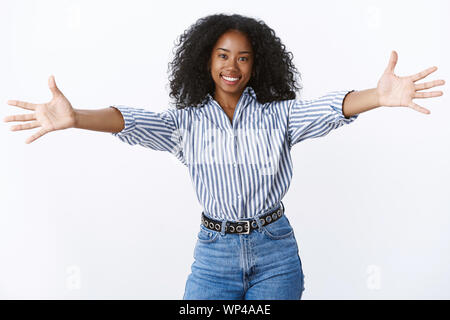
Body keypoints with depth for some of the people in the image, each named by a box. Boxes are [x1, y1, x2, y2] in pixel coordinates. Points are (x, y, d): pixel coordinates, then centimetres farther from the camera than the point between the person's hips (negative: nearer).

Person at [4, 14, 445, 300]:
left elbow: (327, 109, -18)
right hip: (214, 252, 0)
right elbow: (134, 122, -15)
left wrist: (379, 96, -39)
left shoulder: (277, 115, 0)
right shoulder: (188, 122, 1)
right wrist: (73, 118, -35)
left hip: (275, 250, 0)